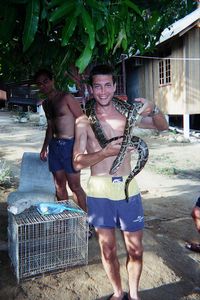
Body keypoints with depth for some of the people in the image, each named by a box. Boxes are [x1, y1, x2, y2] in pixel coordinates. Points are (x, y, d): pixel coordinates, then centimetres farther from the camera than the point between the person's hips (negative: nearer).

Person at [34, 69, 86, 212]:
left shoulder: (66, 97, -9)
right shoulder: (45, 104, 15)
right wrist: (45, 146, 19)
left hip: (69, 145, -7)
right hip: (54, 145, 7)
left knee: (74, 186, -4)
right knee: (59, 185, 13)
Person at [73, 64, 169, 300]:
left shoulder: (127, 114, 3)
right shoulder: (84, 122, -2)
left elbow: (163, 126, 0)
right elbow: (77, 163, -8)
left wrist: (152, 110, -21)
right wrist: (106, 152, -24)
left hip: (128, 188, 1)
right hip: (99, 191, -1)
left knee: (135, 250, 11)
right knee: (108, 250, 14)